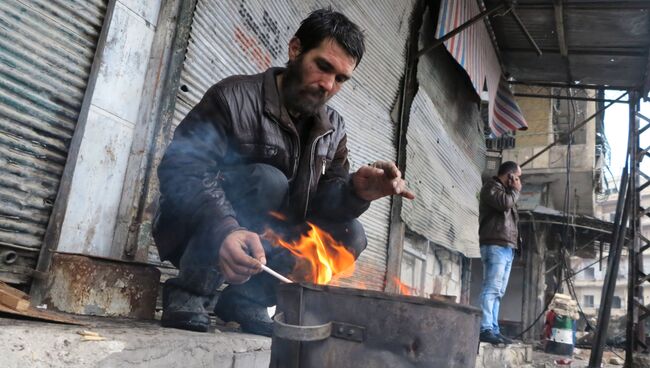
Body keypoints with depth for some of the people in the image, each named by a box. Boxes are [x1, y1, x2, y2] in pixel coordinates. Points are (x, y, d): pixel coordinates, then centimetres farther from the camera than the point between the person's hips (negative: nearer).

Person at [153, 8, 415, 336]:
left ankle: (246, 299, -4)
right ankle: (188, 294, -17)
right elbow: (181, 169, -28)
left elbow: (323, 197, -6)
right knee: (267, 181, -31)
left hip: (264, 244, 6)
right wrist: (223, 229, -46)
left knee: (349, 235, -10)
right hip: (194, 232, -5)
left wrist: (356, 190, -29)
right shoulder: (235, 97, -17)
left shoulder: (333, 129, 3)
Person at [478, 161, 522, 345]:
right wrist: (516, 190, -1)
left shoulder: (506, 192, 29)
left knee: (498, 292, 5)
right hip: (495, 245, -10)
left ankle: (493, 330, 5)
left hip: (506, 246, 10)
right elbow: (505, 203, -17)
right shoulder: (491, 187, 2)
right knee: (491, 289, -16)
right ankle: (486, 329, -19)